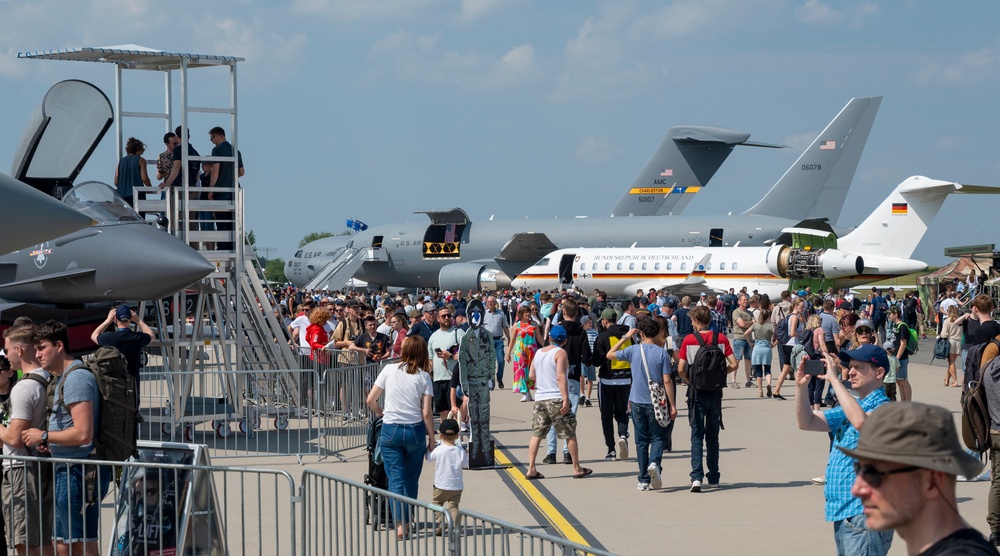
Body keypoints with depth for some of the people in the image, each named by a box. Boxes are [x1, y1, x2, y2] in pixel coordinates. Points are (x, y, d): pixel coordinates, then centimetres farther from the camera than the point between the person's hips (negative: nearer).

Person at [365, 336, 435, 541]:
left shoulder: (389, 370, 0)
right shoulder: (424, 376, -2)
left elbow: (370, 400, 2)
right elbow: (426, 413, -5)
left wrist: (381, 413, 21)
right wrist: (431, 438, 5)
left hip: (391, 430, 0)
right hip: (415, 431, 0)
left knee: (396, 479, 2)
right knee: (411, 479, 14)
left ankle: (399, 524, -9)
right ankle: (407, 522, 21)